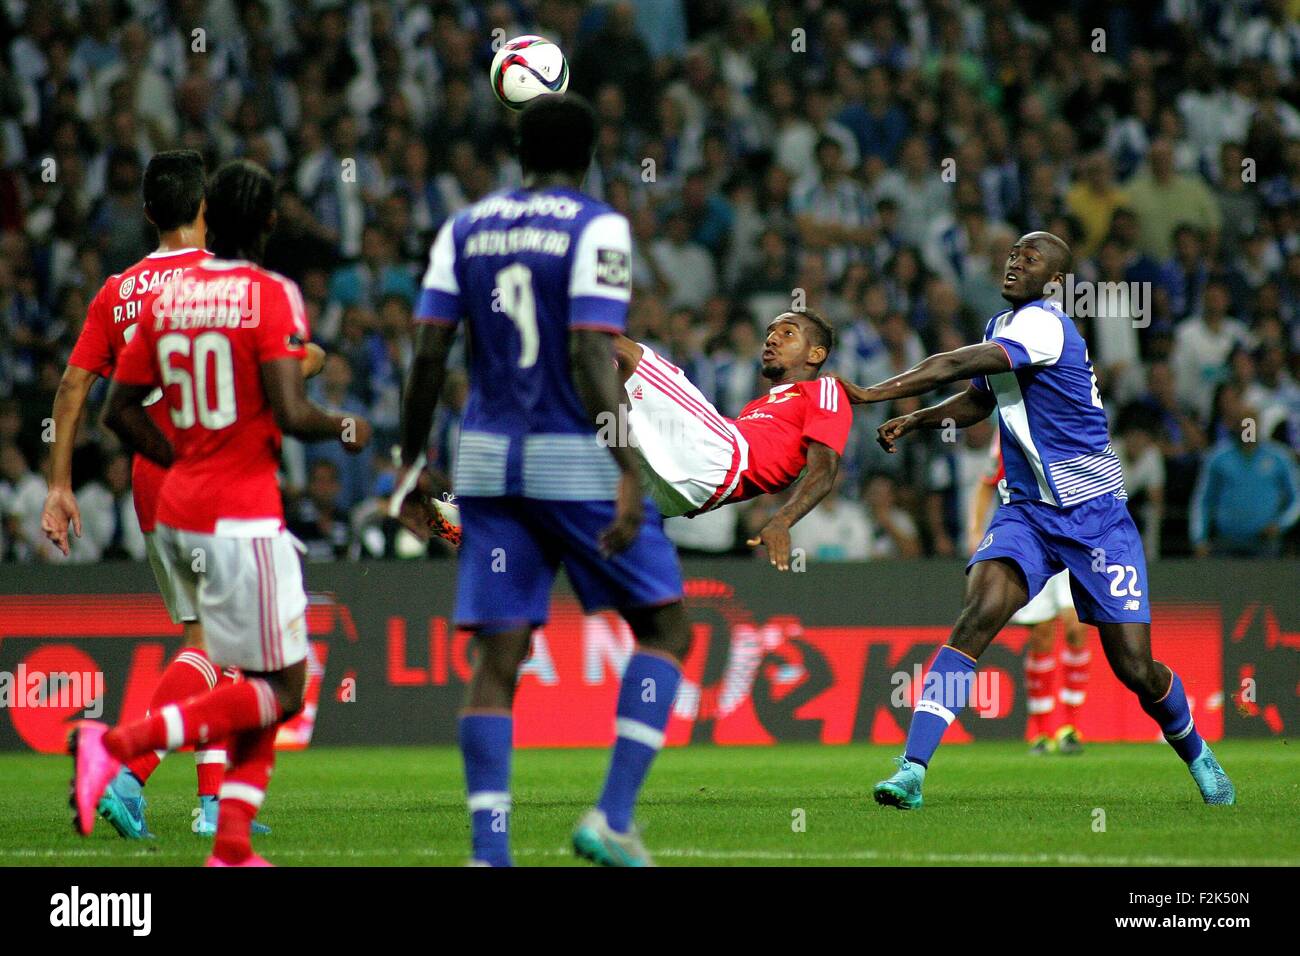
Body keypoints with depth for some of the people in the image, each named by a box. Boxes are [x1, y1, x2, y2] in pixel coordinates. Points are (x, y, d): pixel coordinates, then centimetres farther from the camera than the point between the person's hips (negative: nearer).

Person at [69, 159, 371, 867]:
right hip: (241, 520, -8)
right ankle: (117, 742, -17)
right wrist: (346, 429, 3)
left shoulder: (164, 298, 8)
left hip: (176, 515, 8)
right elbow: (290, 416, -17)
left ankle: (232, 846, 8)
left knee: (261, 681, 16)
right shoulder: (271, 297, -11)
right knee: (279, 691, -2)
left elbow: (120, 410, 12)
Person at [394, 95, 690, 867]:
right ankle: (612, 818, -3)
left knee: (497, 658, 3)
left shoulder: (466, 230, 8)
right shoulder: (597, 229, -6)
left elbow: (429, 352, 4)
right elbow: (592, 357, -16)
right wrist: (629, 472, -18)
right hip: (577, 460, -5)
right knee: (666, 628, 9)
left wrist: (414, 461, 13)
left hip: (489, 459, 5)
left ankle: (488, 850, -7)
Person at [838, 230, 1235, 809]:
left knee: (1135, 669, -3)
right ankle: (911, 771, -29)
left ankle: (1194, 751, 29)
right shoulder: (1001, 327, 10)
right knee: (975, 621, -20)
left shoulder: (1044, 325, -18)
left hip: (1097, 516, -6)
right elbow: (981, 398, 28)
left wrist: (872, 394, -25)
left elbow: (957, 366, -27)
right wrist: (915, 421, 10)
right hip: (1027, 513, 6)